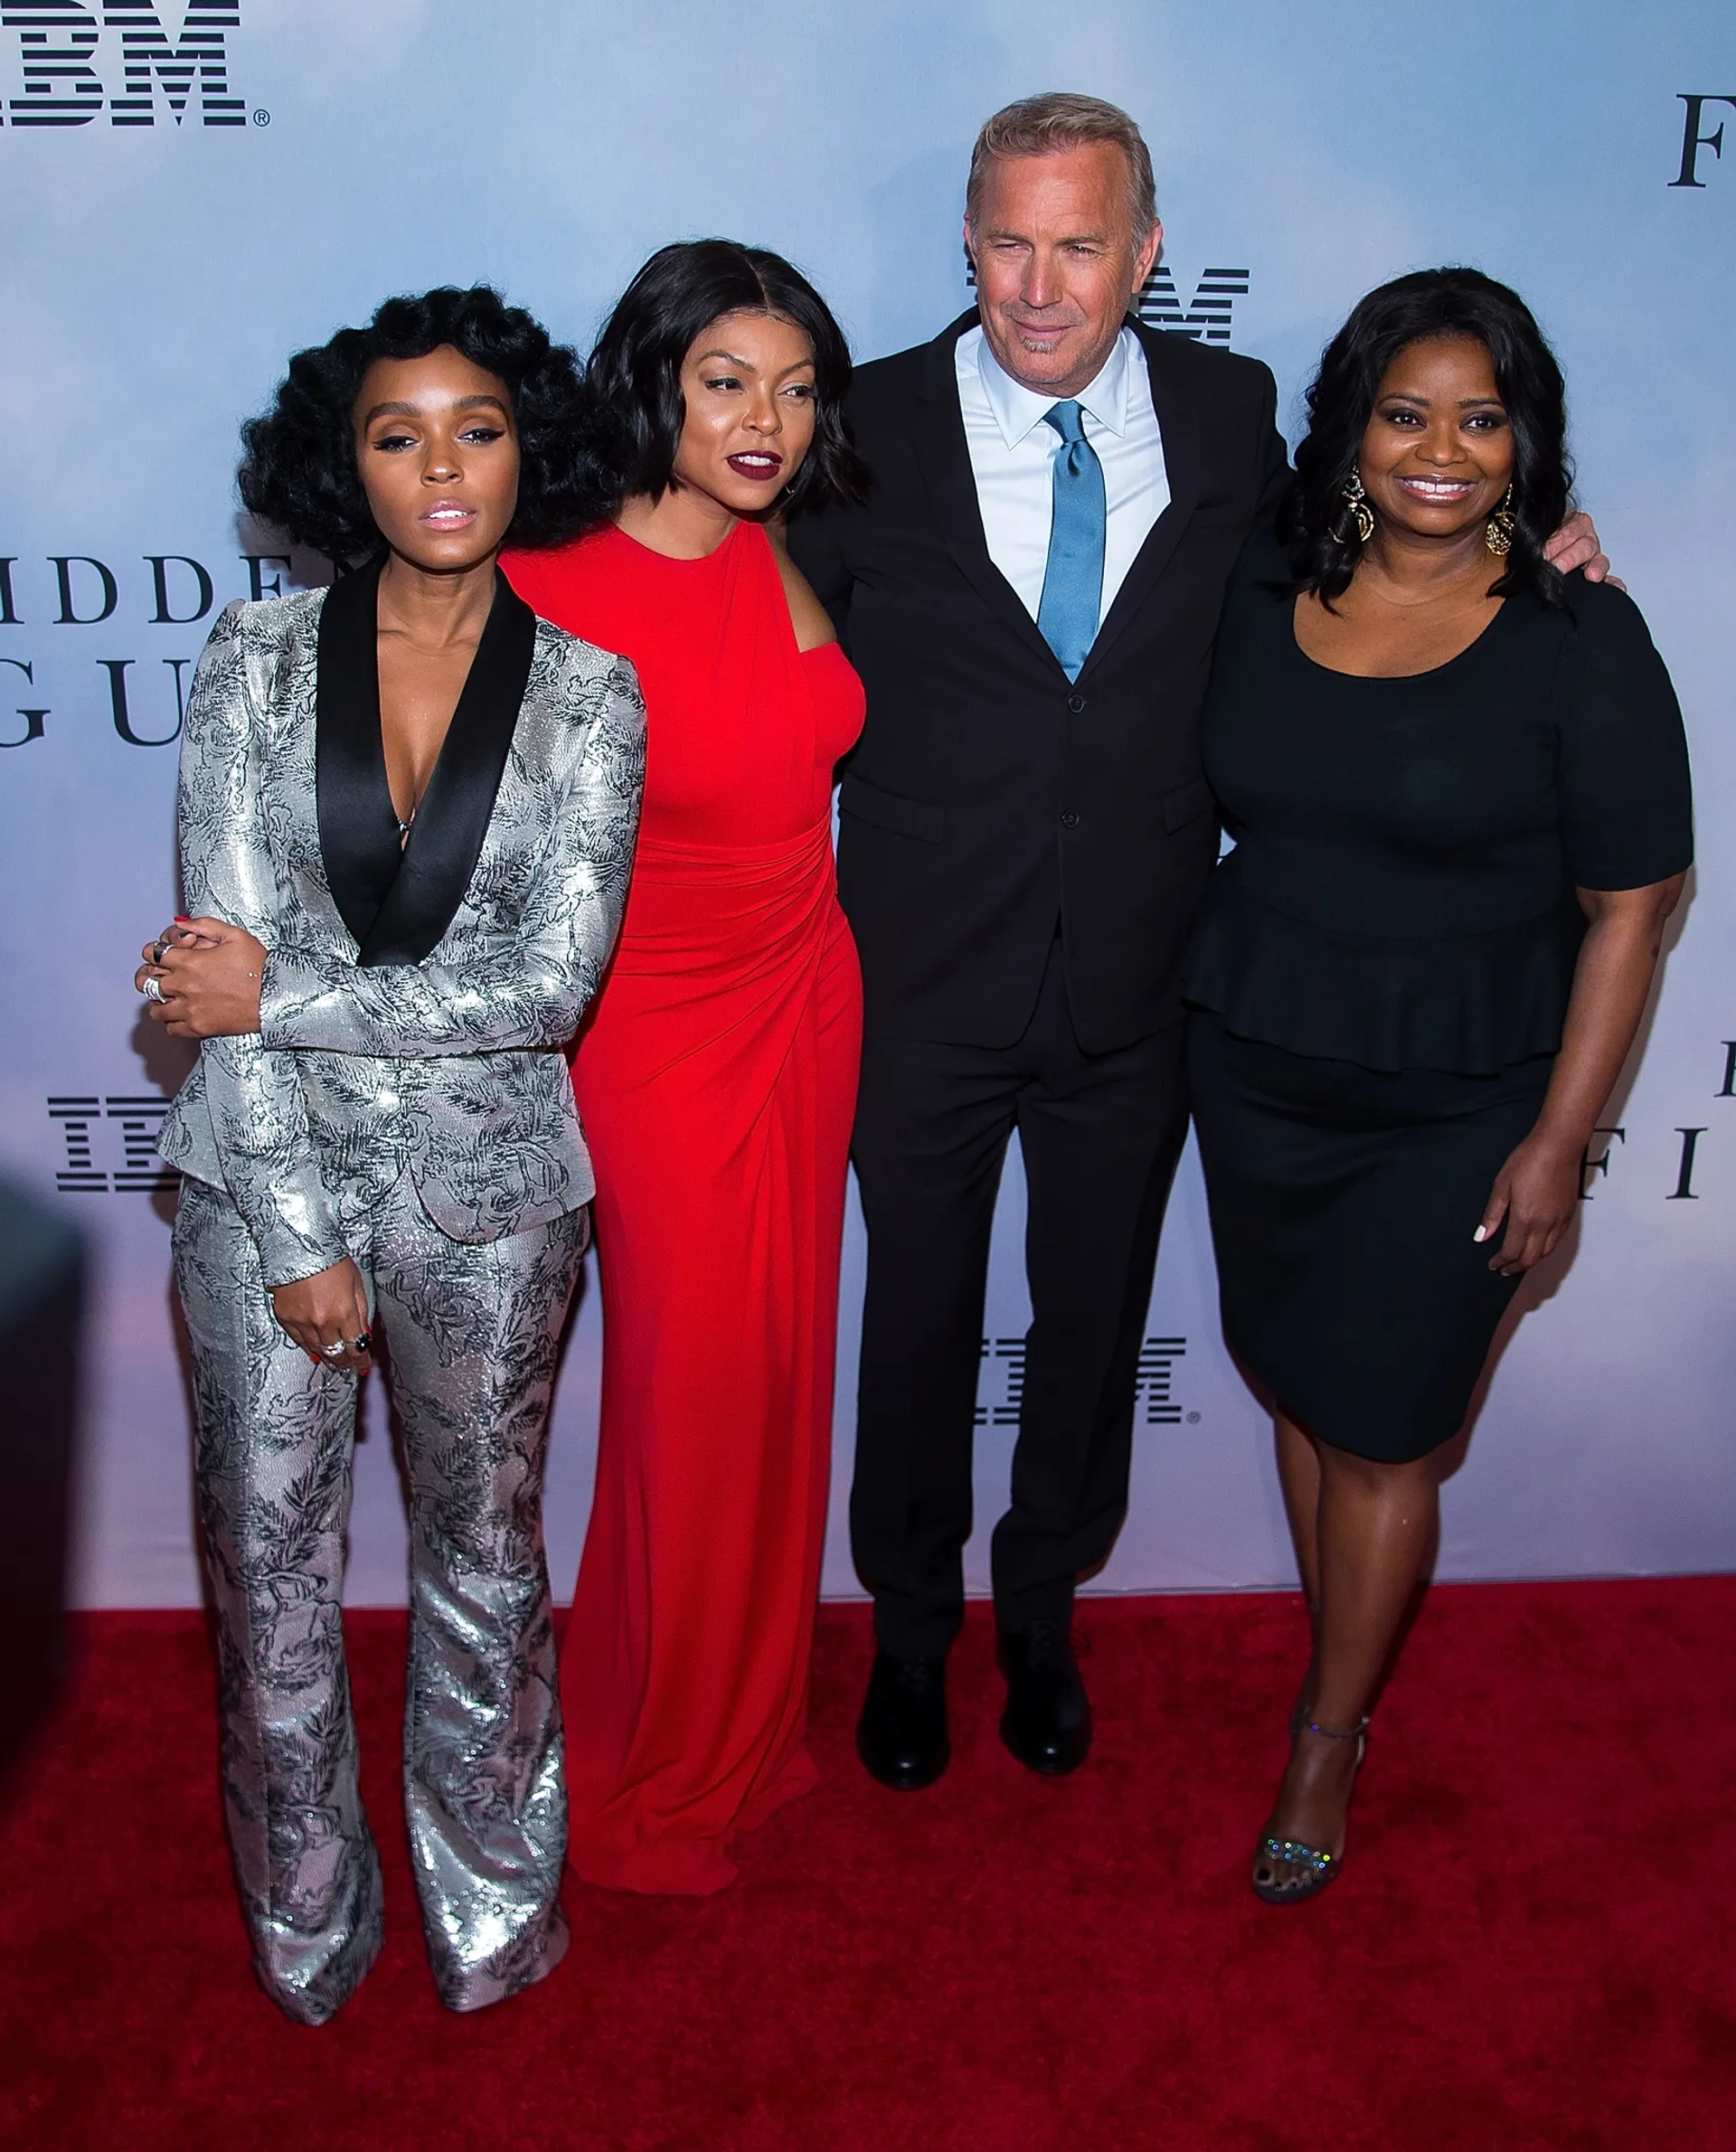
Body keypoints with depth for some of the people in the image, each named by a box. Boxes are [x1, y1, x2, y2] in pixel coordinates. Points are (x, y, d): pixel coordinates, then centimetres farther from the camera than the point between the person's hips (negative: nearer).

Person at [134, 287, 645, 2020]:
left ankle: (491, 1912, 37)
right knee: (269, 1570, 12)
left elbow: (552, 979, -12)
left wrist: (281, 998, -16)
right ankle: (303, 1922, 37)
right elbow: (220, 962, -8)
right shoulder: (257, 660, -3)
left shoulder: (586, 692, -3)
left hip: (487, 1197, 0)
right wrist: (298, 1235, -11)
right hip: (267, 1187, 1)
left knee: (483, 1566, 15)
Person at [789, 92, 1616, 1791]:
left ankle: (1041, 1610, 45)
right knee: (919, 1325, 16)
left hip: (1134, 994, 2)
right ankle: (911, 1622, 41)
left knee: (1094, 1322, 19)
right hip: (925, 993, -1)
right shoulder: (872, 425, -8)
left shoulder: (1230, 414, -2)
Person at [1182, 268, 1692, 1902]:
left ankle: (1328, 1741, 26)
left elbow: (1628, 905, -8)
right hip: (1254, 1067, 4)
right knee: (1301, 1393, 15)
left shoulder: (1578, 639, -11)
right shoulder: (1263, 597, 0)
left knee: (1381, 1433, 5)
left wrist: (1558, 1138, -10)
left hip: (1456, 1107, -4)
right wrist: (1212, 993, 5)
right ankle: (1342, 1675, 37)